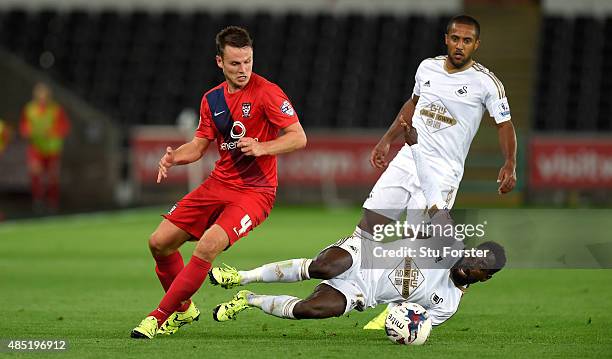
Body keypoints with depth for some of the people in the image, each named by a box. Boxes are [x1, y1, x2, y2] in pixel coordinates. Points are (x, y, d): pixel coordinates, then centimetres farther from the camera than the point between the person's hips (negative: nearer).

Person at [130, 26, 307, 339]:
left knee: (208, 245, -28)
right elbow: (199, 146, 16)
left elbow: (298, 137, -17)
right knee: (159, 242, -1)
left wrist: (261, 148, -32)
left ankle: (160, 316, -15)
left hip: (255, 190, -7)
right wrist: (174, 157, -5)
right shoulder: (212, 99, 8)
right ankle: (183, 309, 23)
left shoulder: (267, 92, -12)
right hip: (219, 183, 7)